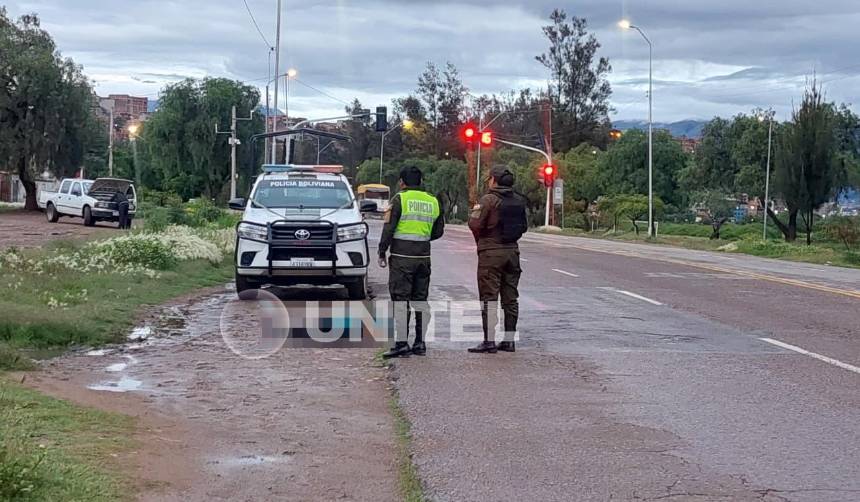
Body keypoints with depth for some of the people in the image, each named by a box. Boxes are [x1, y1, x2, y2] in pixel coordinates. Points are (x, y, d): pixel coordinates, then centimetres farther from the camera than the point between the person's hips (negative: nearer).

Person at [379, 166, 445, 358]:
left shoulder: (399, 199, -6)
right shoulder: (433, 202, 10)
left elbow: (389, 228, -9)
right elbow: (438, 232, 15)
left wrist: (382, 253, -3)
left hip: (402, 256, -5)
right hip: (424, 256, 5)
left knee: (401, 300, -4)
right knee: (421, 299, 12)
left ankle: (402, 343, -9)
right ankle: (420, 343, 13)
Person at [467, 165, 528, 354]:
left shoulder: (488, 200, -12)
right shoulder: (519, 201, 8)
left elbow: (475, 224, -14)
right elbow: (524, 226, 14)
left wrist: (474, 212, 5)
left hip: (491, 253, -6)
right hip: (512, 251, 6)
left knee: (489, 298, -3)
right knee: (510, 298, 10)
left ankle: (489, 341, -6)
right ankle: (509, 340, 13)